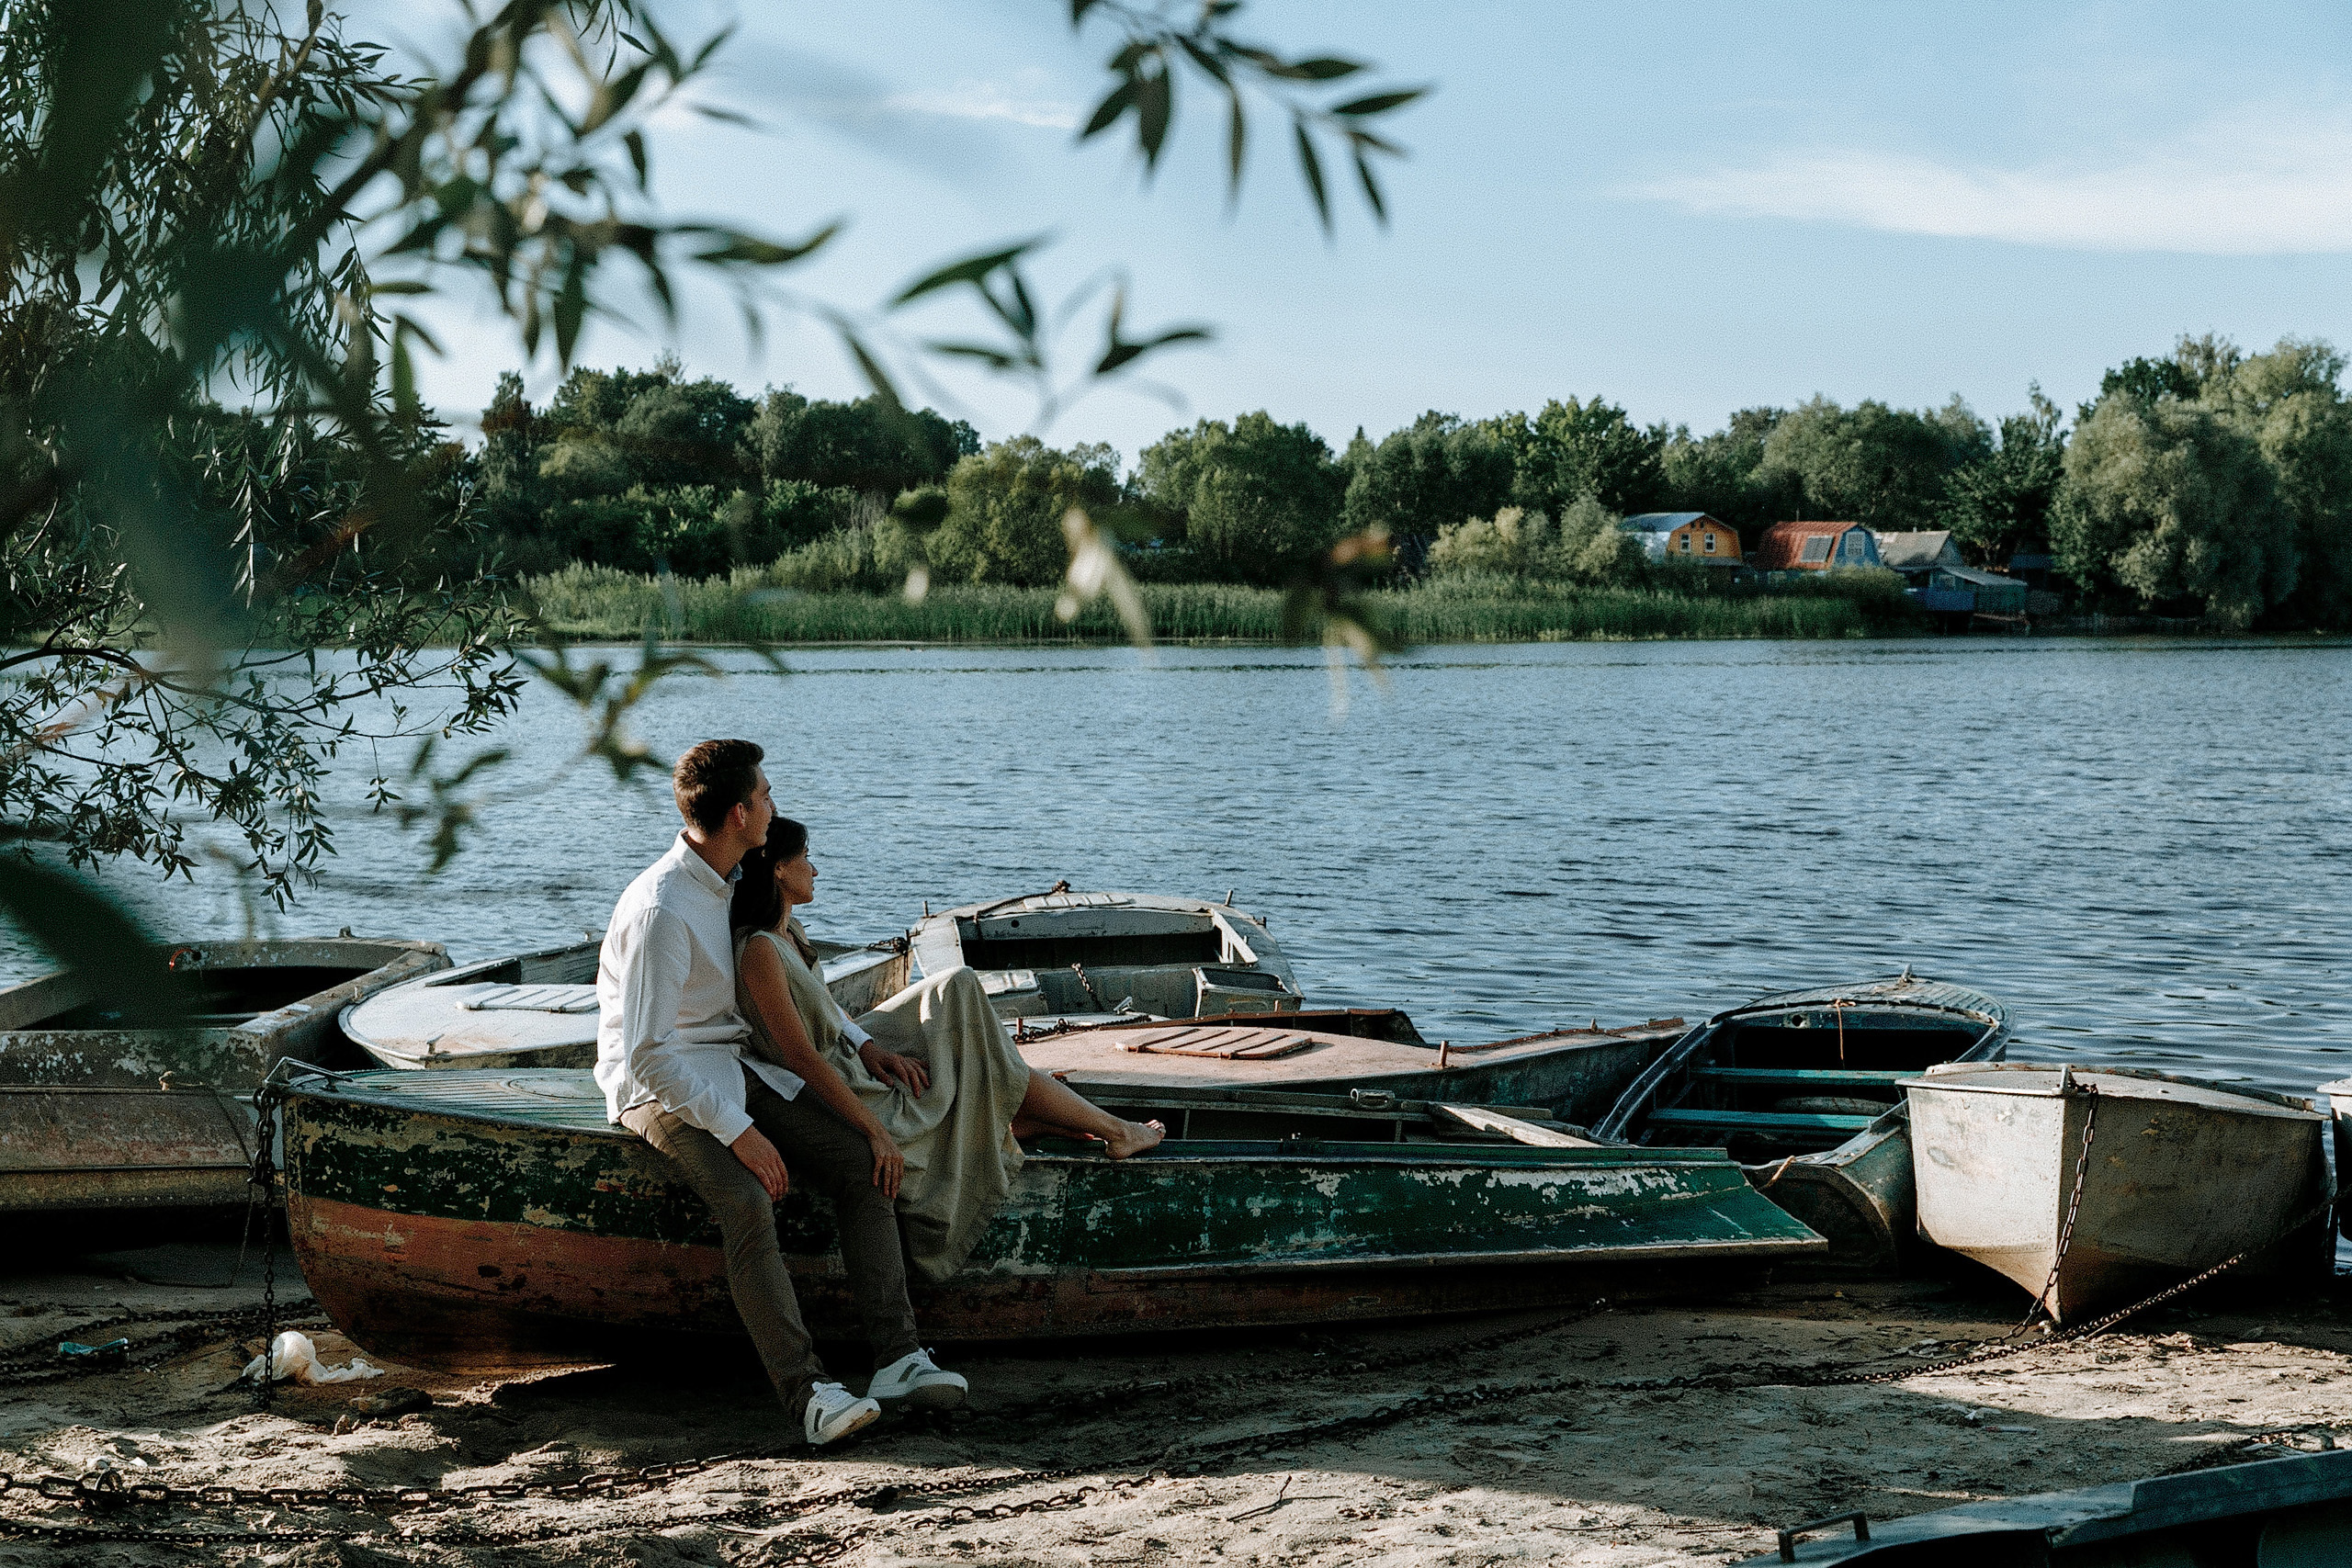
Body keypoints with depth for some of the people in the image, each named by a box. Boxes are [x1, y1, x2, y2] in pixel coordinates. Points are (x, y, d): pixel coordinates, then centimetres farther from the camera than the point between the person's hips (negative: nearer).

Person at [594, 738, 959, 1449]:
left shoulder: (734, 883, 6)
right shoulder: (660, 911, -23)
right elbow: (647, 1053, -25)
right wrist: (737, 1131, -26)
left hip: (736, 1064, 8)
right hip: (661, 1086, -8)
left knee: (862, 1165, -11)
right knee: (747, 1202, -33)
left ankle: (896, 1356, -15)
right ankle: (806, 1388, -34)